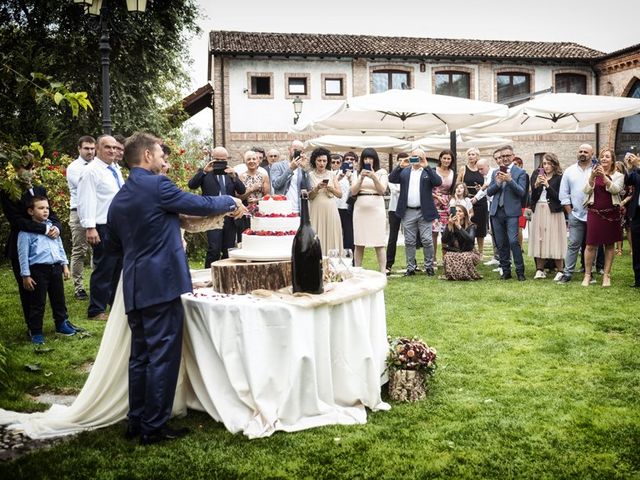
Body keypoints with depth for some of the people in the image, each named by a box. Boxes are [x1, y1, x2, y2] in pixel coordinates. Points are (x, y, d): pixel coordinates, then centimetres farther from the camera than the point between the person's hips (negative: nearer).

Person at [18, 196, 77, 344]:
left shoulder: (51, 226, 11)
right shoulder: (26, 232, -7)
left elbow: (60, 247, 17)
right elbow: (23, 254, -8)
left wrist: (65, 265, 14)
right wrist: (26, 275, -9)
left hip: (56, 268, 6)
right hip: (38, 270, -5)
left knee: (59, 299, 16)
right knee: (38, 303, 2)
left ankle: (61, 324, 31)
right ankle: (36, 332, 13)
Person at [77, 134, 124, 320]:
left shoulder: (115, 169, 14)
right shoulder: (92, 171, -12)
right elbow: (86, 201, -17)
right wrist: (90, 227, -24)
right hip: (103, 228, -8)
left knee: (119, 267, 17)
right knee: (103, 270, -3)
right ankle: (96, 311, 7)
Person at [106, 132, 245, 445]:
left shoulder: (119, 198, 12)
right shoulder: (157, 185, -11)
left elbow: (113, 245, 20)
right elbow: (201, 205, -6)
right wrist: (232, 203, 11)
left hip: (134, 288, 8)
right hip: (162, 284, -8)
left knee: (140, 356, 16)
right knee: (163, 357, 0)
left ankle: (136, 421, 23)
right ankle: (154, 427, 6)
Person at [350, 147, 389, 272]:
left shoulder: (381, 172, 7)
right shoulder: (358, 172, 13)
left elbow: (382, 190, -3)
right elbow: (353, 191, 5)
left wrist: (374, 178, -18)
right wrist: (361, 178, -8)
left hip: (376, 209, -2)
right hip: (360, 209, 2)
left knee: (379, 244, -5)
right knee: (358, 244, 2)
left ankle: (382, 272, -3)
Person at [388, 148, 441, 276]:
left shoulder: (428, 171, 5)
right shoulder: (404, 171, 11)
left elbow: (438, 182, -13)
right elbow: (391, 179, -2)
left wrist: (426, 166, -17)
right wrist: (400, 166, -14)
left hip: (424, 212, -2)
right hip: (408, 212, 2)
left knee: (427, 241, -1)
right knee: (409, 242, 7)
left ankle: (429, 266, 11)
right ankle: (410, 267, 14)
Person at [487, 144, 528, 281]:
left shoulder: (520, 172, 1)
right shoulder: (496, 173, 14)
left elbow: (522, 192, -8)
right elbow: (489, 192, 10)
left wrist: (510, 180, -20)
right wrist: (497, 183, -9)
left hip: (512, 212, -5)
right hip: (497, 212, 5)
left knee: (513, 241, -14)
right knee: (501, 244, 8)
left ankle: (520, 271, -4)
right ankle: (505, 271, 17)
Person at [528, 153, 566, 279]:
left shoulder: (559, 178, -2)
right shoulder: (537, 175, 8)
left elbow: (559, 197, -8)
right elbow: (532, 195, 4)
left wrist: (547, 185, -14)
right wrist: (536, 184, -12)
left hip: (553, 211, -3)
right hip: (538, 211, 3)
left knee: (555, 240, -3)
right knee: (539, 240, 4)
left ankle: (559, 270, 4)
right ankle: (540, 270, 10)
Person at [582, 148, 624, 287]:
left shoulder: (618, 175, 4)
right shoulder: (593, 173, 8)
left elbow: (615, 189, -14)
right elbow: (587, 190, -4)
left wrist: (604, 176, -23)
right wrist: (592, 176, -19)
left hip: (611, 213, 0)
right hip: (594, 212, 0)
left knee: (609, 245, 6)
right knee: (591, 245, -2)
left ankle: (606, 275, 14)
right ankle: (587, 275, 6)